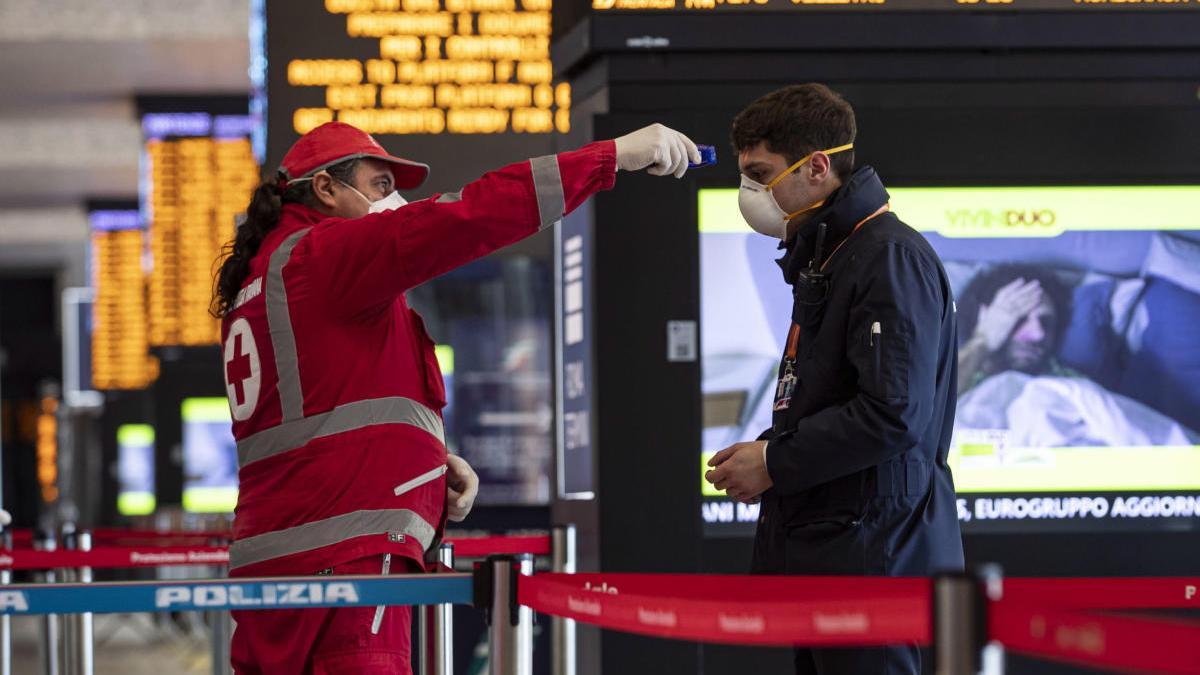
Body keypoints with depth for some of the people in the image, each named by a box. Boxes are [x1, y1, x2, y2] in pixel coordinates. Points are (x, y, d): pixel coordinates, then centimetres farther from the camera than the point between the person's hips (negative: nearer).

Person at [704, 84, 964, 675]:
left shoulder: (892, 259, -14)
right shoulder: (824, 256, 19)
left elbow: (894, 415, -23)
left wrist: (774, 464, -15)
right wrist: (761, 454, 10)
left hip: (872, 552, -10)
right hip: (820, 555, 10)